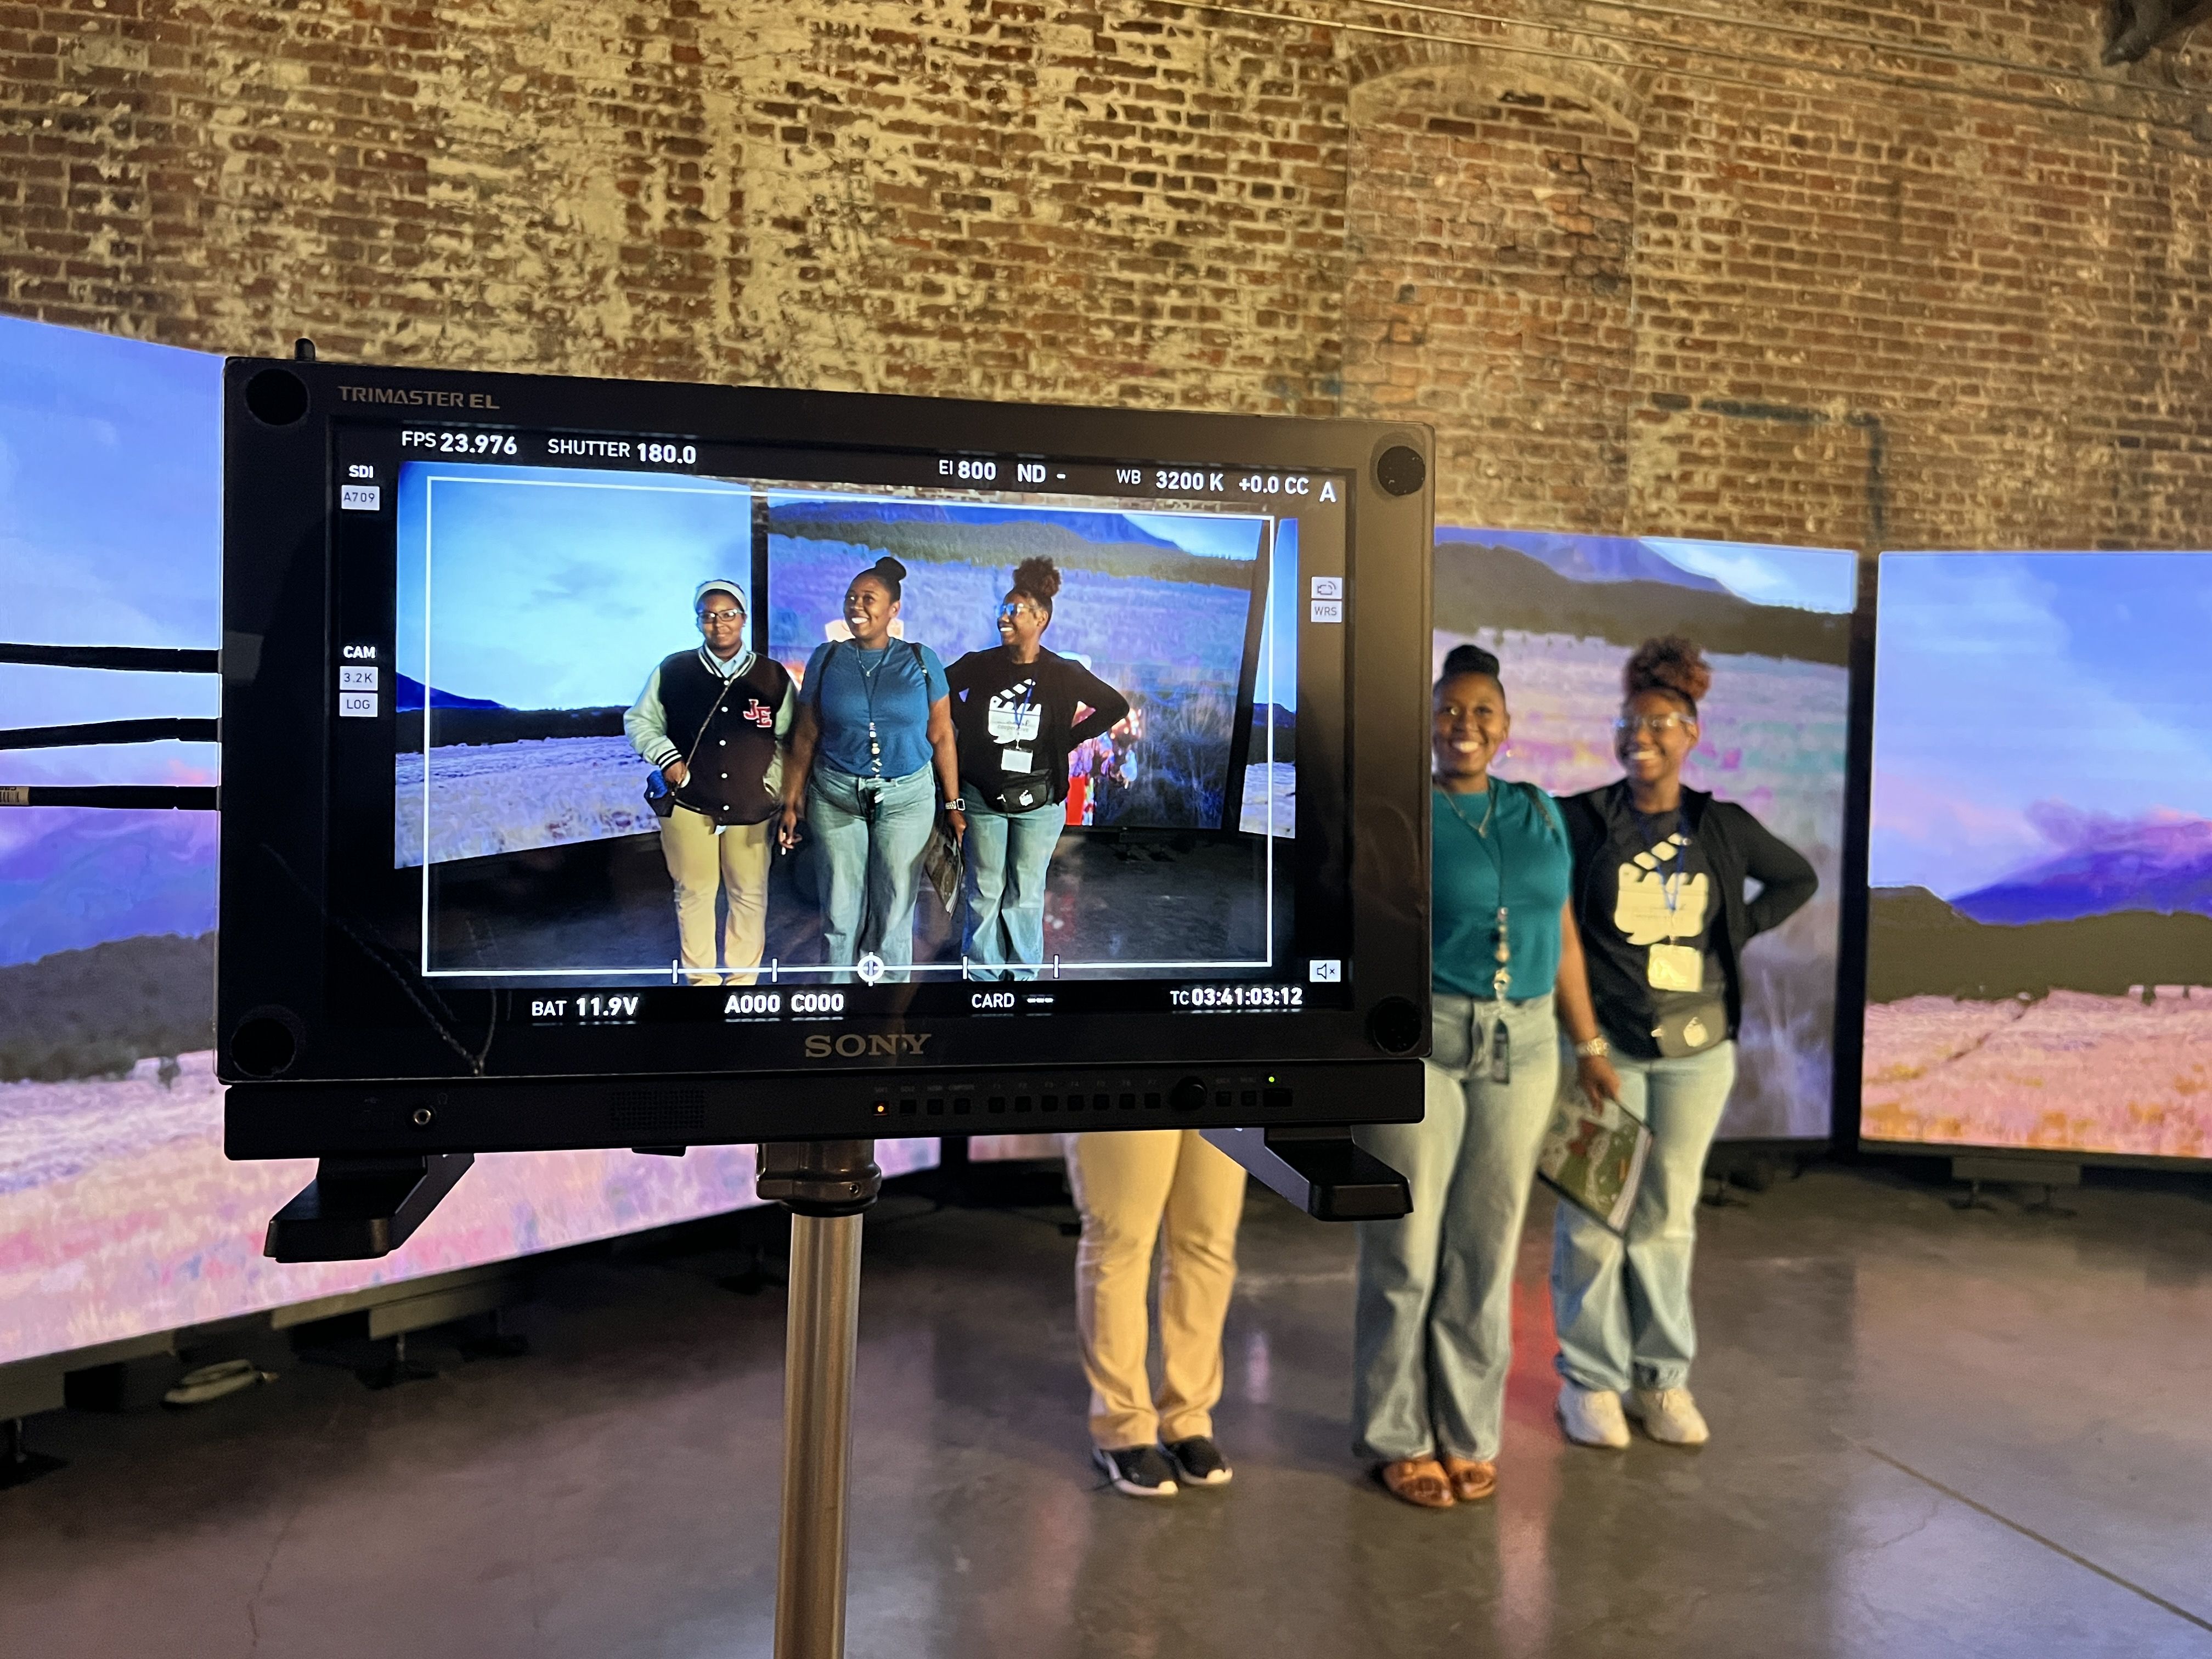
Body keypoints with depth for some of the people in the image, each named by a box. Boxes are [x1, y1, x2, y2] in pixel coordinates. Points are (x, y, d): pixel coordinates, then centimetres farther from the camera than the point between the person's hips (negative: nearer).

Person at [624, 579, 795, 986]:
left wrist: (773, 787, -2)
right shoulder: (673, 670, 0)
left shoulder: (774, 676, 1)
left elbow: (789, 739, 8)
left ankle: (743, 979, 22)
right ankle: (701, 979, 21)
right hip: (688, 803, 0)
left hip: (751, 807, 0)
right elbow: (639, 721, 9)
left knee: (750, 896, 6)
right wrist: (666, 757, -7)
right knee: (694, 894, 6)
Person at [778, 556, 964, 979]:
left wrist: (953, 805, 1)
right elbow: (806, 737, 4)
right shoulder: (826, 658, 2)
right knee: (842, 903, 7)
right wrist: (791, 803, 2)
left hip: (907, 797, -1)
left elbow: (941, 737, 2)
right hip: (835, 797, 1)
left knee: (896, 904, 6)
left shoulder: (921, 661, -1)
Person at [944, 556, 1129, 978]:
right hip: (982, 797, 1)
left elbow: (1116, 706, 4)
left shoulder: (1064, 674, -7)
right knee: (984, 890, 9)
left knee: (1026, 894, 9)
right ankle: (983, 971, 22)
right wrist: (965, 728, 5)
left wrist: (1071, 737, -1)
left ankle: (1023, 973, 22)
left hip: (1039, 801, -1)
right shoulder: (978, 665, -4)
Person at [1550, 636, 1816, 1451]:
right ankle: (1591, 1378, 14)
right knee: (1595, 1215, 1)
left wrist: (1740, 930, 8)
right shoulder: (1582, 820, -4)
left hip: (1697, 1048, 3)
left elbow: (1798, 878, 22)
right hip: (1603, 1041, -3)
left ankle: (1662, 1377, 24)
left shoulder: (1725, 827, 7)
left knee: (1668, 1215, 12)